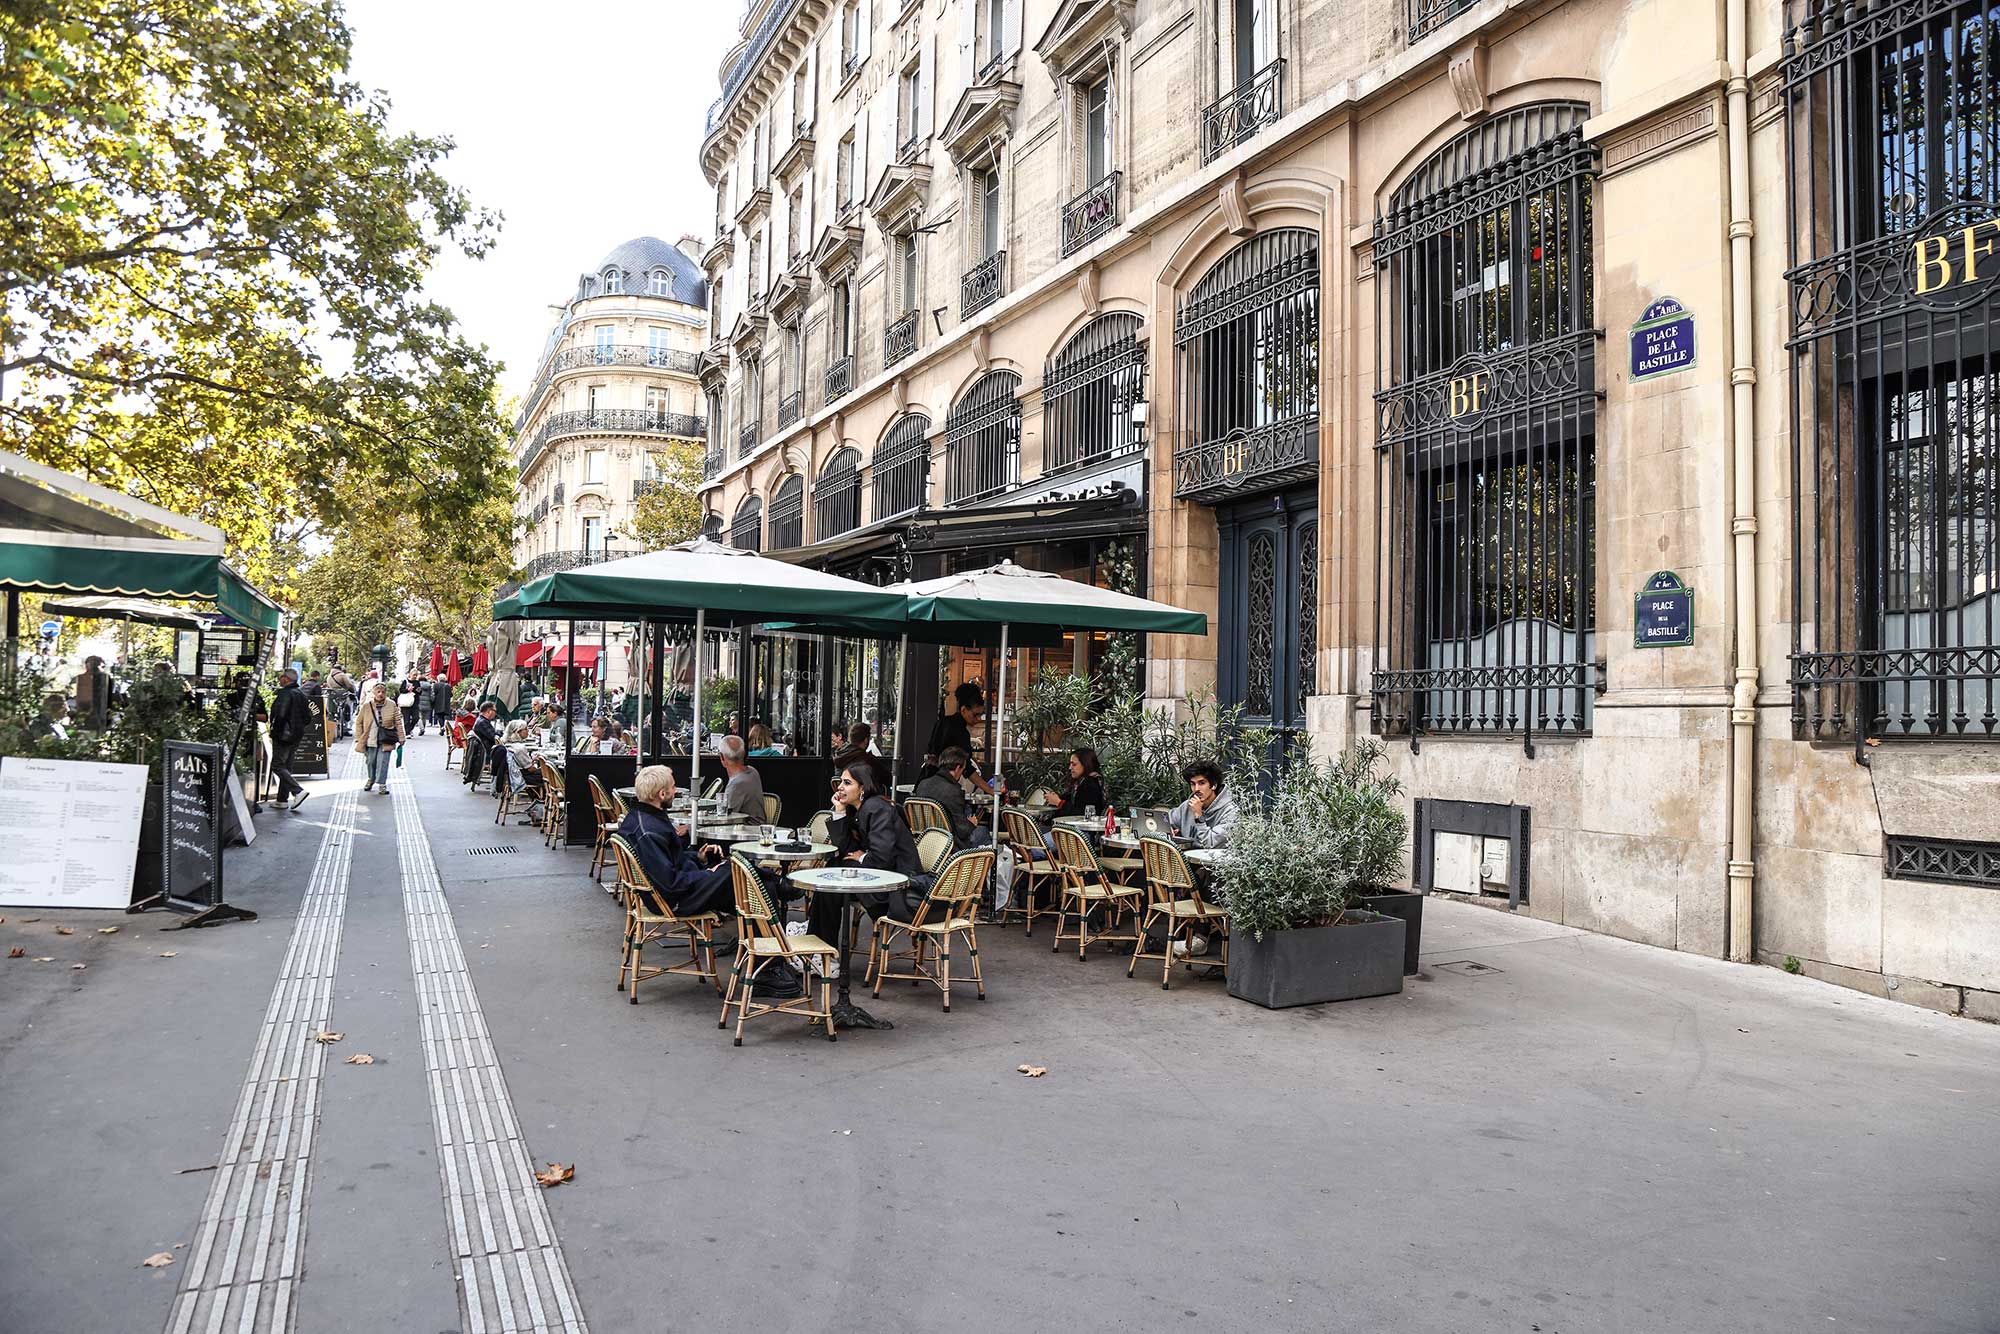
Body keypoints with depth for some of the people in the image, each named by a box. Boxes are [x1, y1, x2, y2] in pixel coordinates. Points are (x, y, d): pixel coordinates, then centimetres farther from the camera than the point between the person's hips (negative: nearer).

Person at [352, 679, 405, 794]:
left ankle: (382, 783, 3)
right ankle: (371, 779, 38)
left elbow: (398, 722, 1)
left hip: (385, 741, -2)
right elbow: (359, 722, 8)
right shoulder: (367, 705, -2)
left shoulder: (392, 705, -4)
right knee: (371, 762, 14)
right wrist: (359, 738, 5)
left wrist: (401, 738, -3)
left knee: (383, 762, -6)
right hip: (370, 740, 2)